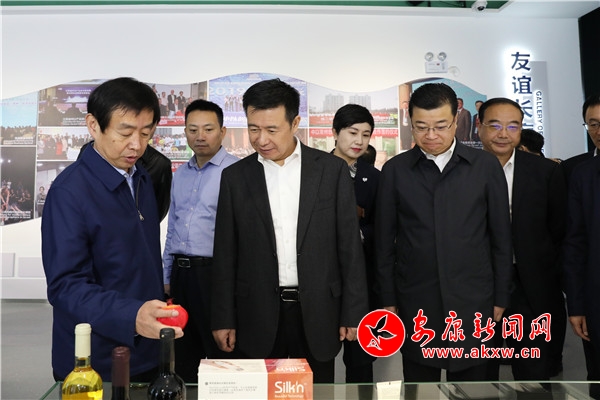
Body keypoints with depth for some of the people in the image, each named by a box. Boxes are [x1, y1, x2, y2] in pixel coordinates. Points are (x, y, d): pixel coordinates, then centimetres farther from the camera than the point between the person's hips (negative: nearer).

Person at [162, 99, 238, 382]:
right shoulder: (180, 174, 13)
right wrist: (167, 276, 17)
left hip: (214, 273, -7)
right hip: (180, 272, 7)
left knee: (221, 356, 6)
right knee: (184, 358, 19)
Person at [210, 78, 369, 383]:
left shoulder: (332, 170, -2)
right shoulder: (235, 177, 2)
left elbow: (349, 246, -1)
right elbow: (225, 254, 4)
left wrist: (353, 312, -2)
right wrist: (223, 319, 2)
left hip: (317, 313, 0)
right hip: (258, 316, 1)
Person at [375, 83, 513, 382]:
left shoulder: (485, 166, -1)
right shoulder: (395, 170, 0)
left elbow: (501, 237, 3)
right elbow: (384, 242, 3)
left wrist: (501, 299, 4)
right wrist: (387, 299, 3)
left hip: (473, 302, 0)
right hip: (415, 304, 0)